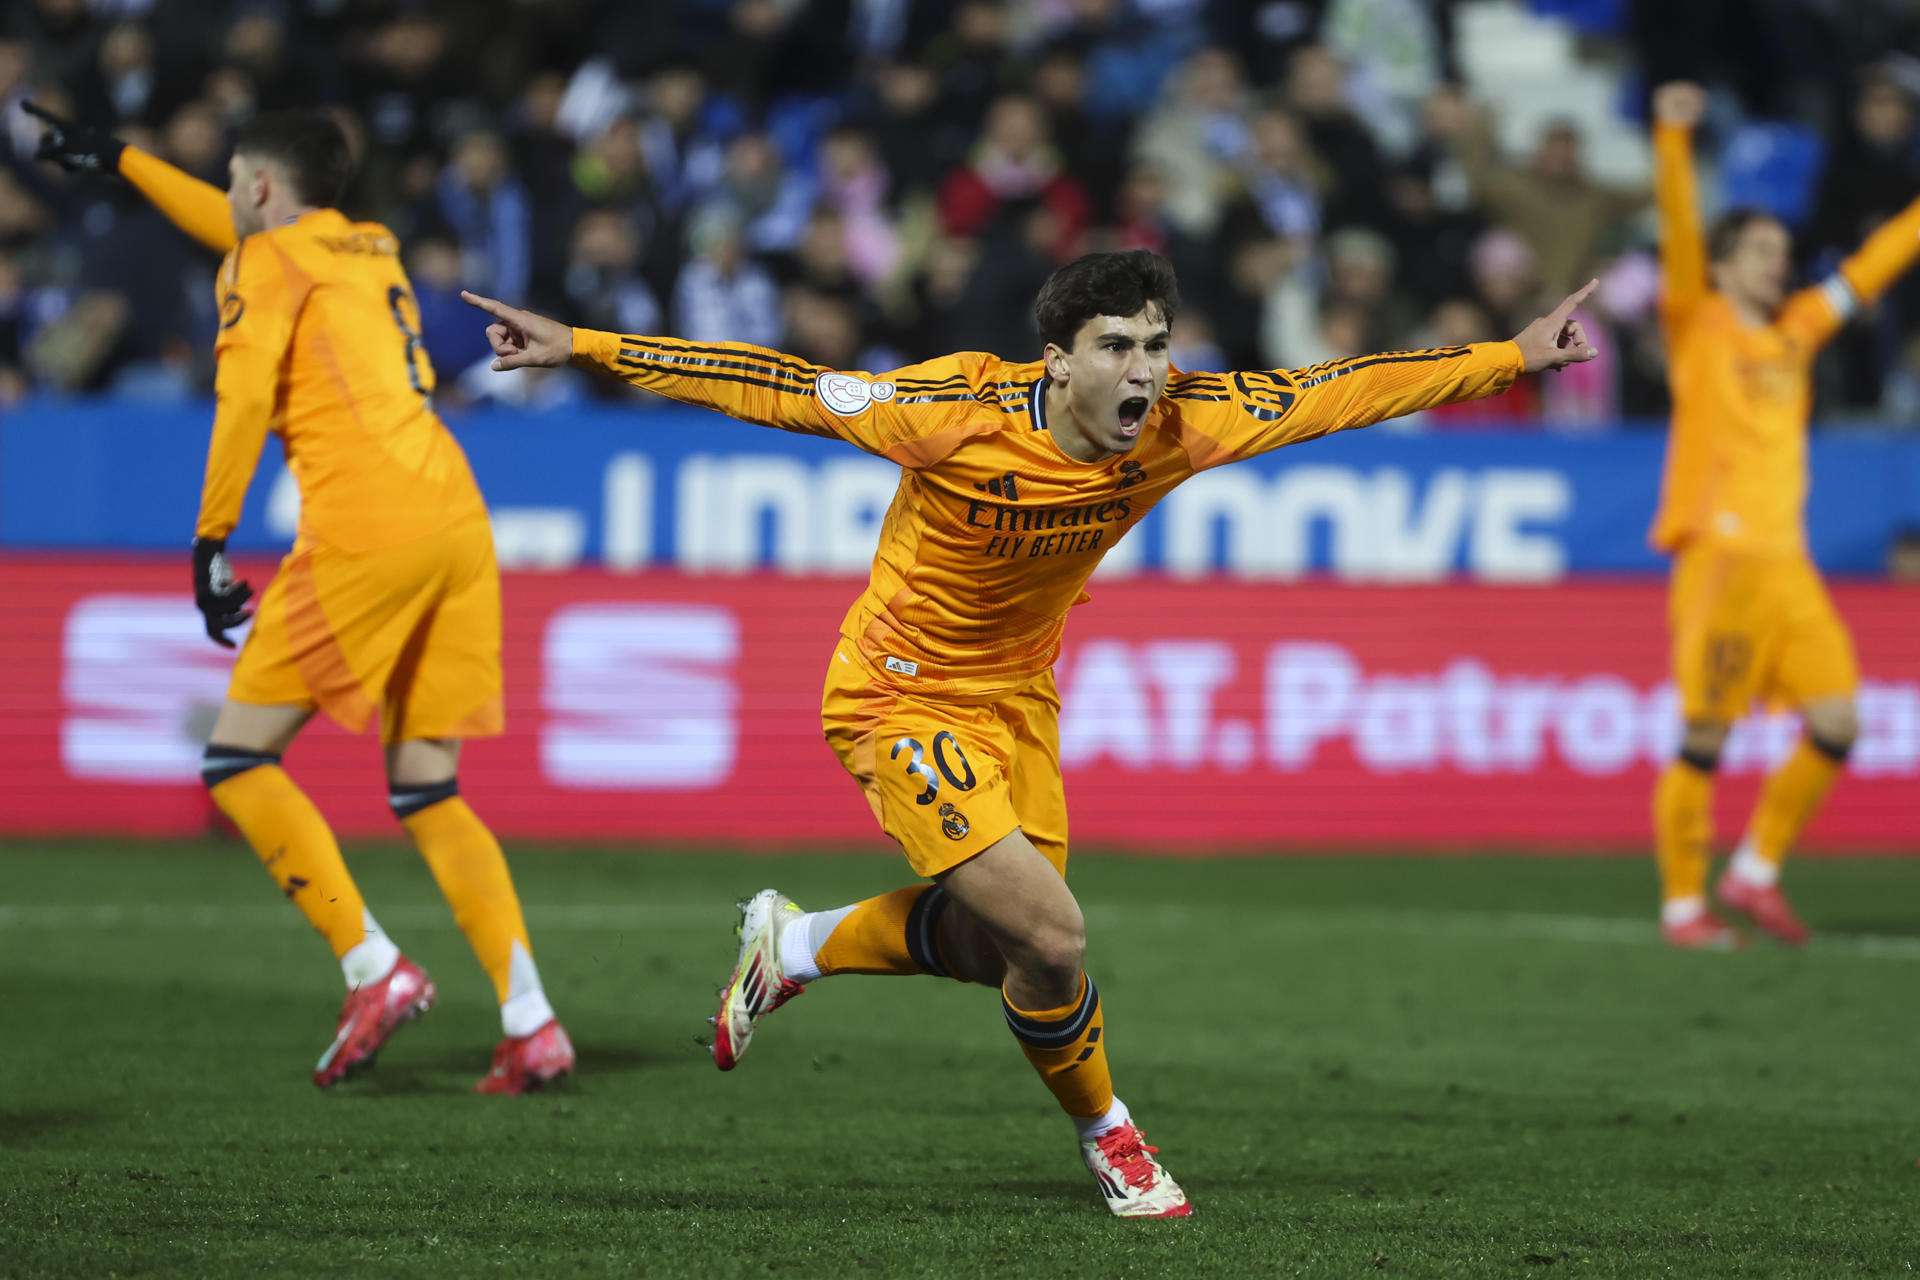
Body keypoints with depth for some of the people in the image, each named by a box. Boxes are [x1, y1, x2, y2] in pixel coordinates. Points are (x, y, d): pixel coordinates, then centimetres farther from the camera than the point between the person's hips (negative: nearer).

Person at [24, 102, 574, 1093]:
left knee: (239, 760, 1)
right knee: (426, 791, 10)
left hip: (364, 528, -7)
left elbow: (245, 396, -9)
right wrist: (118, 161, 54)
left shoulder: (270, 261, 5)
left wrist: (211, 542, -4)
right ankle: (529, 1023, -3)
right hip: (457, 522, 7)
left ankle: (375, 971, -9)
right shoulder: (372, 250, 27)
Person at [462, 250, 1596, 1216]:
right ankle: (1108, 1134, 13)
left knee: (996, 948, 16)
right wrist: (580, 348, -25)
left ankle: (793, 945, 43)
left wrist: (1512, 358, -5)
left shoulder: (1180, 426, -17)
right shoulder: (961, 416, -30)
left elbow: (1334, 393, -7)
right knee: (1050, 935, -16)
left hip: (1016, 696, 7)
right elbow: (778, 388, -25)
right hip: (902, 698, -6)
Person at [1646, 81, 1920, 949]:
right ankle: (1683, 904, 2)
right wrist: (1673, 142, -25)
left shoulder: (1795, 331, 18)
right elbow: (1680, 235, -13)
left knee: (1836, 722, -1)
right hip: (1718, 554, -7)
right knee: (1705, 738, -5)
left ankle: (1755, 872, 13)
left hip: (1787, 560, 7)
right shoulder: (1699, 325, 2)